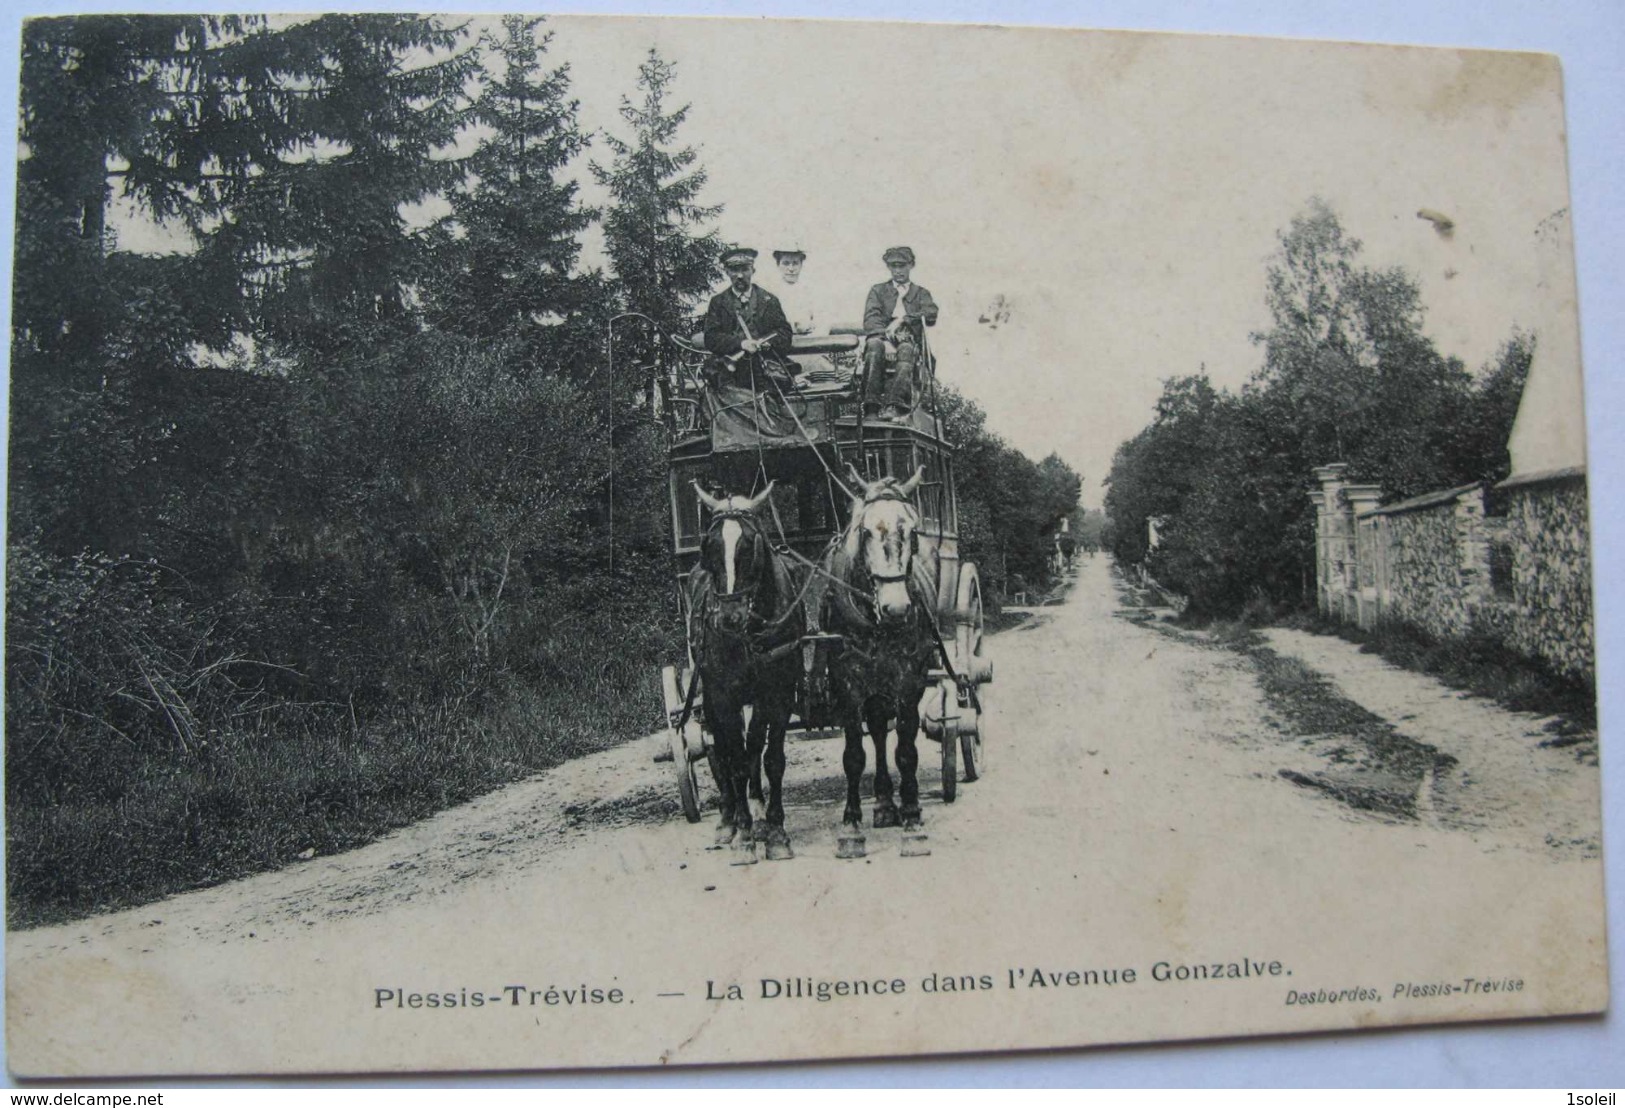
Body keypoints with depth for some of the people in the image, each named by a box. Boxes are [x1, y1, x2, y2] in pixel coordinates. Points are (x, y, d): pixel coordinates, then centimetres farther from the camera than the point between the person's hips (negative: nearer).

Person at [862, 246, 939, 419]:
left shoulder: (921, 293, 25)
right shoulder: (878, 290, 24)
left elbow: (931, 314, 3)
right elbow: (870, 320, 4)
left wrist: (903, 319, -12)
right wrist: (886, 341, -15)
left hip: (910, 341, 0)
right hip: (883, 338, 0)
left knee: (906, 350, -36)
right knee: (874, 345, -35)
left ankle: (896, 406, -54)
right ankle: (871, 406, -45)